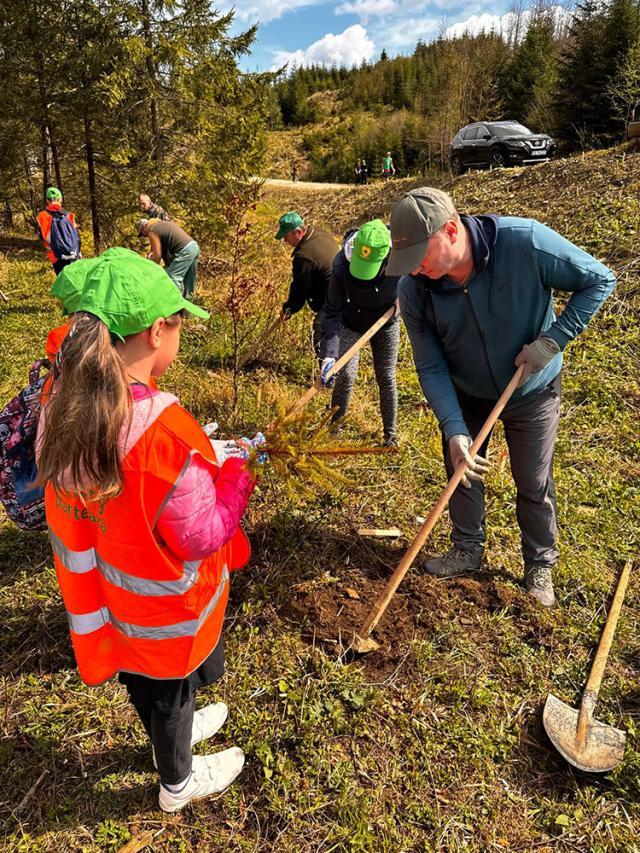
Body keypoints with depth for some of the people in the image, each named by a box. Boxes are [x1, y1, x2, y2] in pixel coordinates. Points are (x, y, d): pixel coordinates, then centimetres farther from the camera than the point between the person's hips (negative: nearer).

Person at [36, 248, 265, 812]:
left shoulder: (63, 405, -14)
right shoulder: (164, 429, -36)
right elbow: (203, 536, -26)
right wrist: (237, 471, -12)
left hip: (108, 593, 6)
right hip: (165, 604, -6)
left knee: (144, 678, 31)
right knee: (169, 686, 23)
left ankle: (172, 735, 62)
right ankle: (179, 782, 52)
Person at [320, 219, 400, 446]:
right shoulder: (341, 264, -34)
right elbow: (332, 312, -30)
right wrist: (329, 354, -37)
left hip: (386, 325, 1)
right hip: (351, 324, -1)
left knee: (386, 379, 5)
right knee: (346, 373, -14)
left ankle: (391, 435, 23)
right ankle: (334, 423, 10)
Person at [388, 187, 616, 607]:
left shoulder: (527, 242, -32)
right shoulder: (414, 289, -23)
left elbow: (599, 280, -18)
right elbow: (432, 368, -18)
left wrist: (553, 340, -27)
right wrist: (454, 429, -28)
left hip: (532, 391, -2)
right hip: (466, 394, 3)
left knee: (534, 484, 10)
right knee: (463, 472, 14)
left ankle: (540, 566, 33)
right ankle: (468, 550, 39)